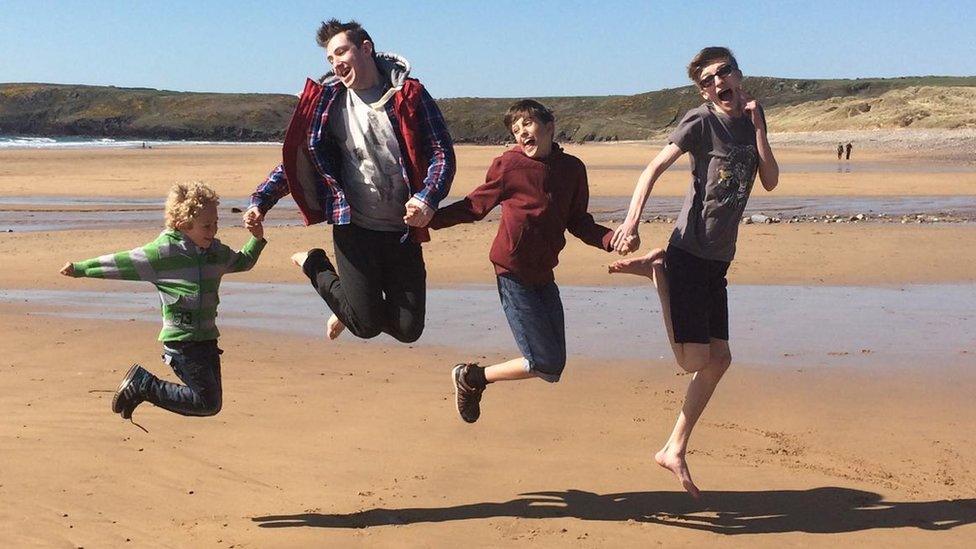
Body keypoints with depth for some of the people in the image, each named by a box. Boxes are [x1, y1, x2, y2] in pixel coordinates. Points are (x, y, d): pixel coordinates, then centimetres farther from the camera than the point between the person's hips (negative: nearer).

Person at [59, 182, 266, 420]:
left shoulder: (216, 250, 8)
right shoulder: (164, 252, -12)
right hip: (181, 340, -8)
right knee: (209, 403, -11)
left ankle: (142, 386, 23)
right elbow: (123, 263, -4)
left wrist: (257, 240, 10)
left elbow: (242, 262, 27)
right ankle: (143, 384, 5)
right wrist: (80, 269, 1)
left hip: (206, 337, 8)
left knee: (211, 402, 9)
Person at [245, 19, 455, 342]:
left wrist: (428, 199, -23)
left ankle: (356, 303, 34)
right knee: (367, 325, -3)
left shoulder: (409, 96, -1)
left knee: (408, 329, 2)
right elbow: (295, 159, 10)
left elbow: (442, 152, -5)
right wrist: (261, 200, -2)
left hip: (404, 230, 1)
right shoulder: (326, 101, 4)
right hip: (353, 227, 0)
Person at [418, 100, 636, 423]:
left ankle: (475, 379, 26)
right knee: (546, 364, -7)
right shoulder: (508, 164, -6)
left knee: (553, 366, 10)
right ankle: (470, 377, 12)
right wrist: (429, 218, -9)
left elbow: (578, 223, 12)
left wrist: (610, 238, -4)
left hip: (543, 275, 6)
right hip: (513, 272, -6)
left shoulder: (572, 168, 5)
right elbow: (475, 206, 1)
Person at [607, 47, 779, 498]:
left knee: (719, 359, 7)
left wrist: (757, 125, -5)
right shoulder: (701, 121, -9)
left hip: (718, 260, 7)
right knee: (694, 360, -8)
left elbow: (770, 182, 3)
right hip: (689, 253, -7)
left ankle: (674, 451, 17)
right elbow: (654, 167, -16)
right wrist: (632, 219, -29)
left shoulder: (752, 118, 11)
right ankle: (657, 271, 10)